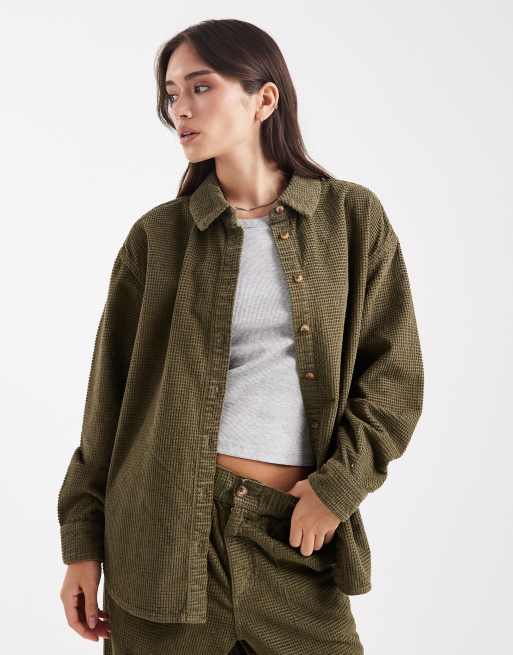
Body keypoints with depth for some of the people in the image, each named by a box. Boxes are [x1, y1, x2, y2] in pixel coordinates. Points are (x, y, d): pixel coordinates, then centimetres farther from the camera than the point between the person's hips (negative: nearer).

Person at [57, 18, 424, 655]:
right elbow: (111, 392, 5)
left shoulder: (352, 217, 2)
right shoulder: (158, 235, 2)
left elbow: (394, 376, 2)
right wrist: (83, 541, 3)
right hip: (167, 527, 0)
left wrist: (336, 485, -9)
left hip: (297, 532, 0)